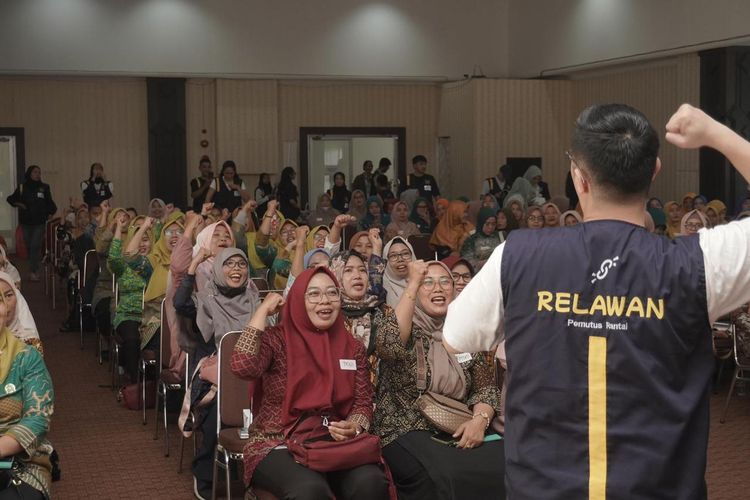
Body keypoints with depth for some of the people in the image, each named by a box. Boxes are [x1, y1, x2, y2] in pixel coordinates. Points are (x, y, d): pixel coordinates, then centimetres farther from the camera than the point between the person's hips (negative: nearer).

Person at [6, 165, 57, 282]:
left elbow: (49, 202, 10)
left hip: (40, 222, -2)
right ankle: (35, 269, 19)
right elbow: (10, 199, 11)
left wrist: (52, 210, -8)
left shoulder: (44, 187, 2)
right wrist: (18, 204, -7)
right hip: (26, 222, 2)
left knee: (35, 246, -11)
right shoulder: (22, 187, 4)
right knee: (29, 246, 8)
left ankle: (33, 272, -13)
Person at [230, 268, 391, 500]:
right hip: (279, 444, -3)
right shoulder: (277, 339, -2)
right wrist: (264, 309, -13)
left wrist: (354, 426, -13)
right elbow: (243, 367, -22)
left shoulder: (352, 347, 9)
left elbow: (363, 402, 11)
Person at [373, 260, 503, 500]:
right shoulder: (398, 325, 0)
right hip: (407, 434, -4)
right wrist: (412, 284, -20)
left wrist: (480, 419, -10)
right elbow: (389, 345, -25)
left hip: (458, 433, 5)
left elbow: (485, 386, 12)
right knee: (448, 476, -34)